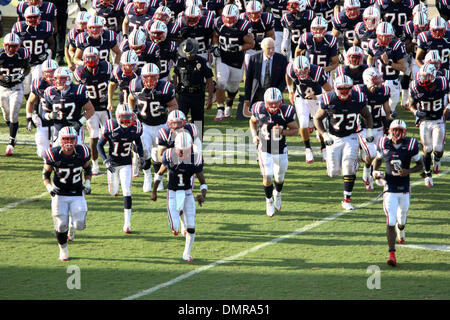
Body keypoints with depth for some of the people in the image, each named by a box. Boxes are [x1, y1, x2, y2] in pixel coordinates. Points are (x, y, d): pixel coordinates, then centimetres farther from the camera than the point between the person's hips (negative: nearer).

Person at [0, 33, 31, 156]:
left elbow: (27, 68, 8)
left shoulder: (22, 54, -11)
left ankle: (11, 144, -6)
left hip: (17, 88, -2)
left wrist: (23, 75, -13)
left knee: (13, 116, -10)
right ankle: (13, 136, 41)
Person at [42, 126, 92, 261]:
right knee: (61, 225, -3)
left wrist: (87, 183, -6)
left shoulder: (82, 153, -10)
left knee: (80, 225, -12)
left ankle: (74, 222, 27)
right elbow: (46, 174, -1)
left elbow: (87, 169, 10)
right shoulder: (53, 155, -15)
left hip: (77, 194, 1)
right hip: (60, 194, -1)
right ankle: (63, 249, 25)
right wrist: (49, 187, -18)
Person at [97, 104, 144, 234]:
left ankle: (127, 223, -9)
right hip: (112, 163, 0)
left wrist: (141, 156, -6)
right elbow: (100, 145, -7)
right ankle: (115, 185, 50)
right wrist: (105, 161, -18)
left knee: (127, 192, -11)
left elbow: (138, 143, 10)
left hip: (126, 164, 0)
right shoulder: (110, 127, -18)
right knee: (113, 192, 10)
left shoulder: (135, 128, -10)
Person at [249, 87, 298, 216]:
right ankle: (269, 201, 14)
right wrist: (254, 135, -7)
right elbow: (252, 121, 8)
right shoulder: (259, 110, -15)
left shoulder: (286, 112, -19)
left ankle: (277, 194, 47)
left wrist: (282, 131, -26)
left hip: (280, 150, 0)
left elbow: (295, 130, -8)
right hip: (264, 149, 0)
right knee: (267, 176, -10)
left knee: (279, 178, 14)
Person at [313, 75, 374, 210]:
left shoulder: (357, 99, -10)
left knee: (349, 167, -14)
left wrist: (369, 131, -5)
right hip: (334, 138, 0)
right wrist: (324, 135, -14)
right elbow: (317, 118, -3)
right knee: (334, 172, -3)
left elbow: (367, 116, 9)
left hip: (351, 137, 0)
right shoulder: (329, 100, -15)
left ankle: (347, 200, -5)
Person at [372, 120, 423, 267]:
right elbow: (378, 159, 16)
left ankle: (400, 229, 56)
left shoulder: (410, 145, -8)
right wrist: (375, 171, -4)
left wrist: (408, 171, -16)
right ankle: (392, 254, -9)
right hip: (390, 189, -1)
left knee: (402, 219, 18)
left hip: (404, 188, 1)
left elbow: (420, 165, 2)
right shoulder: (384, 145, -4)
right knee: (390, 222, -10)